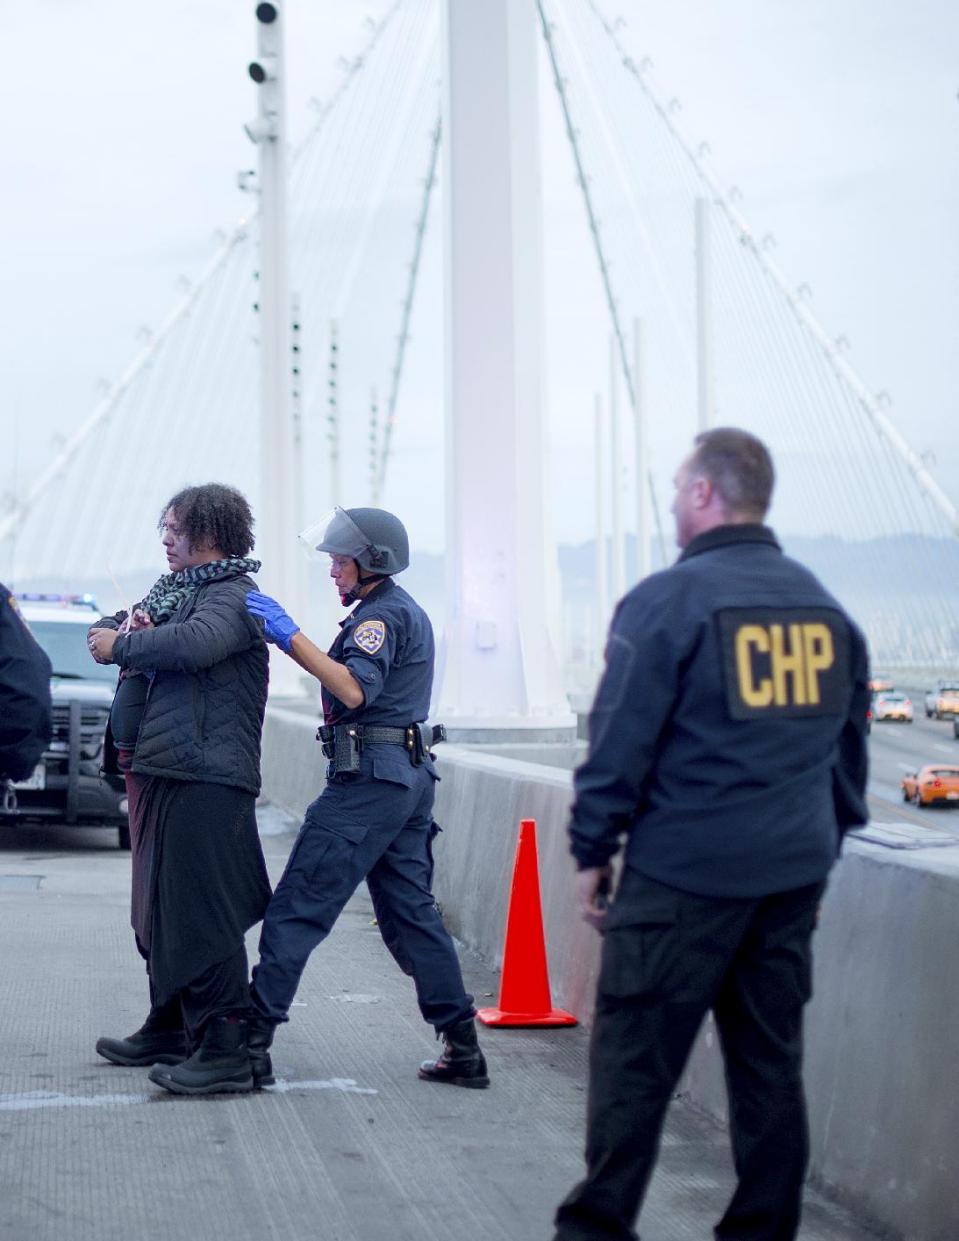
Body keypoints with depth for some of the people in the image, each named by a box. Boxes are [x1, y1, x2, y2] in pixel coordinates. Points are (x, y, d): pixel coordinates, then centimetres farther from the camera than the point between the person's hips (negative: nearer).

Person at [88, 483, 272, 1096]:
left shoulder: (235, 595, -8)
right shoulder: (177, 590, 22)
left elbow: (196, 643, -29)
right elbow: (111, 632, 19)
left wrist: (123, 645, -17)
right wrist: (136, 634, -3)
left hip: (205, 780, -10)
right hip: (160, 773, 10)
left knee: (202, 915, -12)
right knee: (159, 909, 17)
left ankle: (226, 1051, -11)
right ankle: (171, 1029, 29)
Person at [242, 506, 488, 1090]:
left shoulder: (381, 614, -11)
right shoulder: (409, 612, 21)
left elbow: (355, 690, -25)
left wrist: (289, 635, -27)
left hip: (368, 778, -10)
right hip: (410, 775, 10)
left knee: (298, 905, -7)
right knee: (411, 910, 11)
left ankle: (253, 1041, -7)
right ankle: (463, 1048, 9)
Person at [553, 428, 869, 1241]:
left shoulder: (668, 601, -9)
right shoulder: (824, 607, 10)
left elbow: (619, 743, -9)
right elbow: (849, 743, 18)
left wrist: (592, 851, 1)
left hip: (685, 870, -6)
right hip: (794, 871, 6)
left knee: (634, 1055, 2)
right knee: (770, 1060, 11)